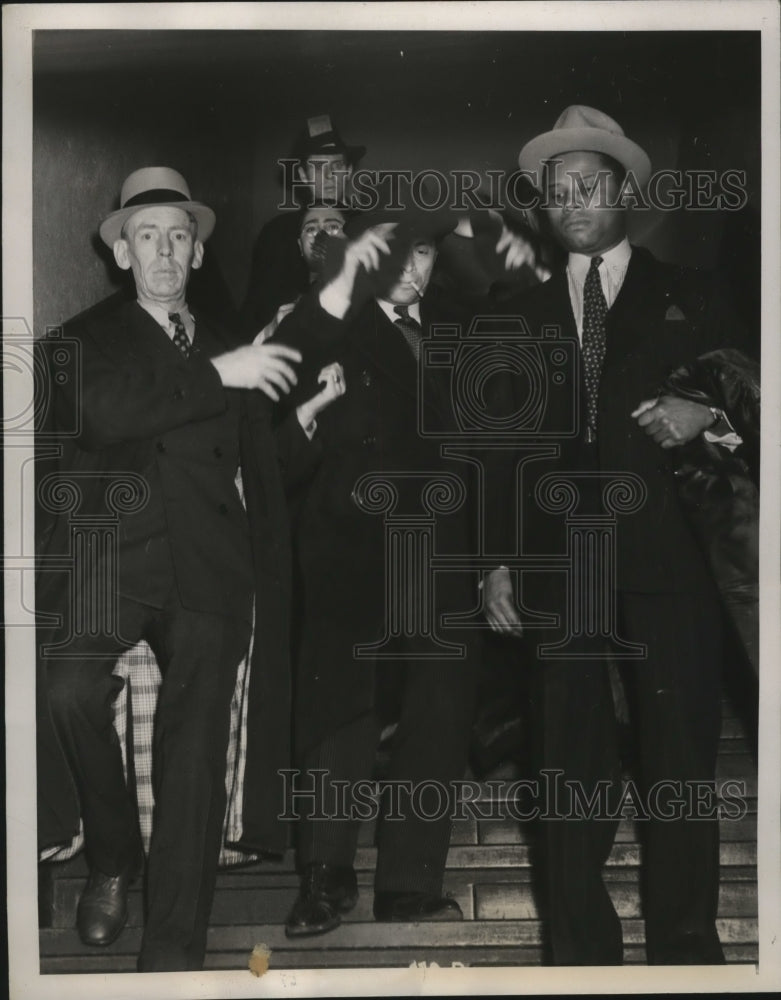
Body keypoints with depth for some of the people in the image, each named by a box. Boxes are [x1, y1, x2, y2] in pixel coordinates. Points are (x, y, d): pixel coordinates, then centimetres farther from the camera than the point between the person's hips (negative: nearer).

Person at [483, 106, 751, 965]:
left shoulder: (688, 297, 12)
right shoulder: (527, 315, 17)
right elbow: (505, 448, 12)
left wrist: (703, 412, -11)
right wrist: (498, 562, 3)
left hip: (667, 558, -2)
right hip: (561, 565, 2)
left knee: (680, 758, -3)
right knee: (570, 764, 0)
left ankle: (686, 950, 4)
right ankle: (580, 951, 6)